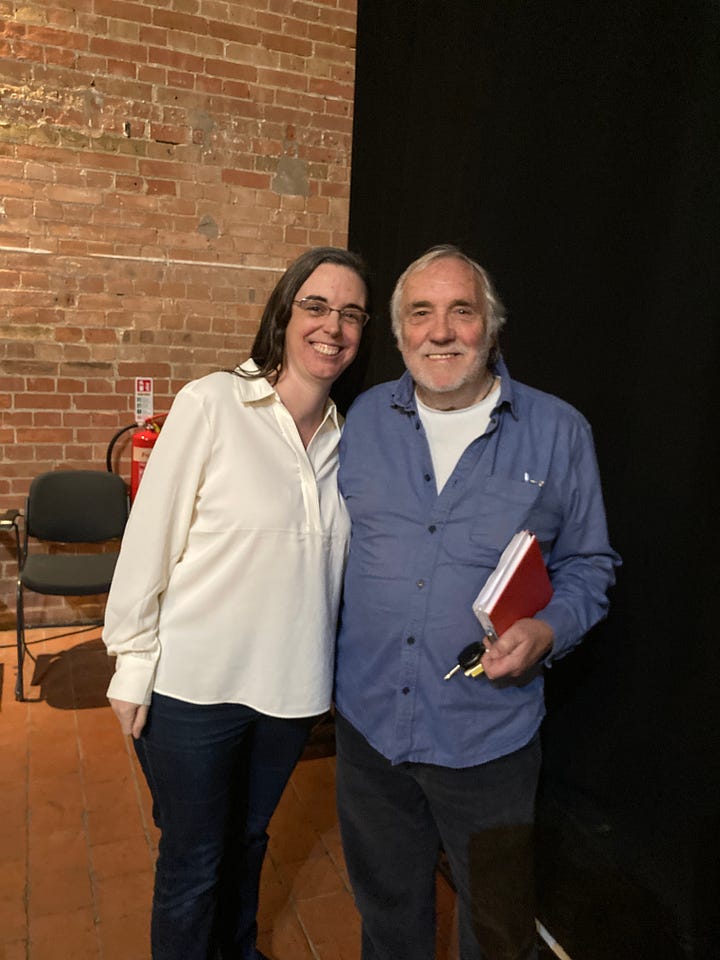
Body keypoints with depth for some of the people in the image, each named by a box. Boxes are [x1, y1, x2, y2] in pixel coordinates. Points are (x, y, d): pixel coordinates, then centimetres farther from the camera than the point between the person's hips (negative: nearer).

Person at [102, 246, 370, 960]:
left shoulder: (346, 435, 1)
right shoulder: (211, 405, -15)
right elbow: (148, 541, -11)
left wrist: (321, 667, 12)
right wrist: (133, 669, -9)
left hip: (292, 684, 5)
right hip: (195, 685, -4)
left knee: (248, 838, 25)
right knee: (193, 858, 14)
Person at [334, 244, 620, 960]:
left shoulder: (557, 432, -7)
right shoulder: (365, 419, 0)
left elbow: (587, 564, 2)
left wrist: (549, 630, -18)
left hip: (487, 735, -2)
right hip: (367, 722, 3)